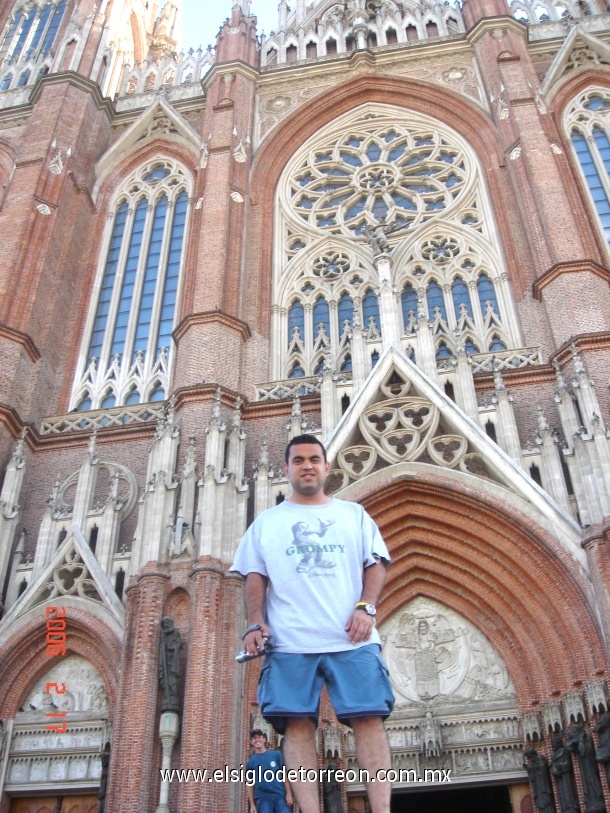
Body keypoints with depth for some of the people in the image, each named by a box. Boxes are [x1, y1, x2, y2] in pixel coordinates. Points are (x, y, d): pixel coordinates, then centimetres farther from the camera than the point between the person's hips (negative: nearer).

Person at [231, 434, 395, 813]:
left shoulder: (353, 513, 17)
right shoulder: (266, 522, 17)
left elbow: (376, 564, 10)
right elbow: (255, 576, 11)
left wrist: (366, 607, -7)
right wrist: (256, 623, -4)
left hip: (352, 640, 0)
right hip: (289, 641, 0)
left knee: (369, 718, -7)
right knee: (297, 724, -6)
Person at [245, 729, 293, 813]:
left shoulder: (276, 755, 6)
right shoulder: (250, 762, 8)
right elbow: (249, 784, 10)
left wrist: (288, 793, 0)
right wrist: (252, 804, 4)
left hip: (280, 796, 0)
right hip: (262, 798, 0)